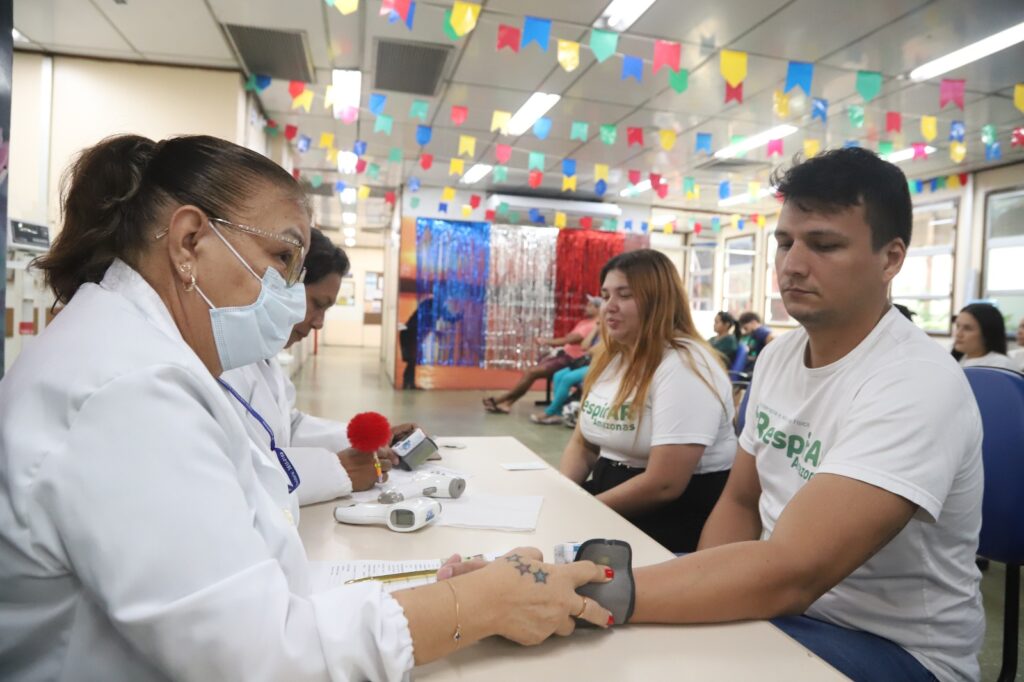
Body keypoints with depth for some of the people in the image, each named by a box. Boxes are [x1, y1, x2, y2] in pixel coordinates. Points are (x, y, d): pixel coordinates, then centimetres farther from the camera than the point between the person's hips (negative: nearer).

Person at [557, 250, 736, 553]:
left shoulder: (683, 367, -20)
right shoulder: (609, 358, 7)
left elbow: (663, 485, -25)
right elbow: (581, 444, 13)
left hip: (678, 515, -7)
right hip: (613, 497, 7)